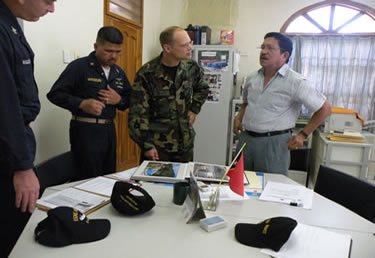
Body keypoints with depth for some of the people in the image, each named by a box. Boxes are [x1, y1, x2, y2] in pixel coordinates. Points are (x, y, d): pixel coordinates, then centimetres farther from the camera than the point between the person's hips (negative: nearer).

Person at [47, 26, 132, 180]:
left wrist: (119, 100, -6)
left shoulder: (119, 72, 11)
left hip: (109, 129, 6)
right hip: (86, 130, -6)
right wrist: (82, 104, -24)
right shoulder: (79, 66, -8)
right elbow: (55, 94, -9)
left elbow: (129, 100, 17)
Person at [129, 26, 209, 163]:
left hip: (185, 142, 4)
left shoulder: (191, 67, -2)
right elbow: (137, 114, -12)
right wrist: (146, 145, -13)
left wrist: (194, 109, 7)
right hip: (157, 144, -4)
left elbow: (202, 88, 20)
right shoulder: (146, 74, -15)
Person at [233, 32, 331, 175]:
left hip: (273, 142, -5)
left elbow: (324, 108, -5)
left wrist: (303, 135, -6)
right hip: (245, 139, 6)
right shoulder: (252, 78, 7)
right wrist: (239, 117, 7)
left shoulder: (296, 82, -11)